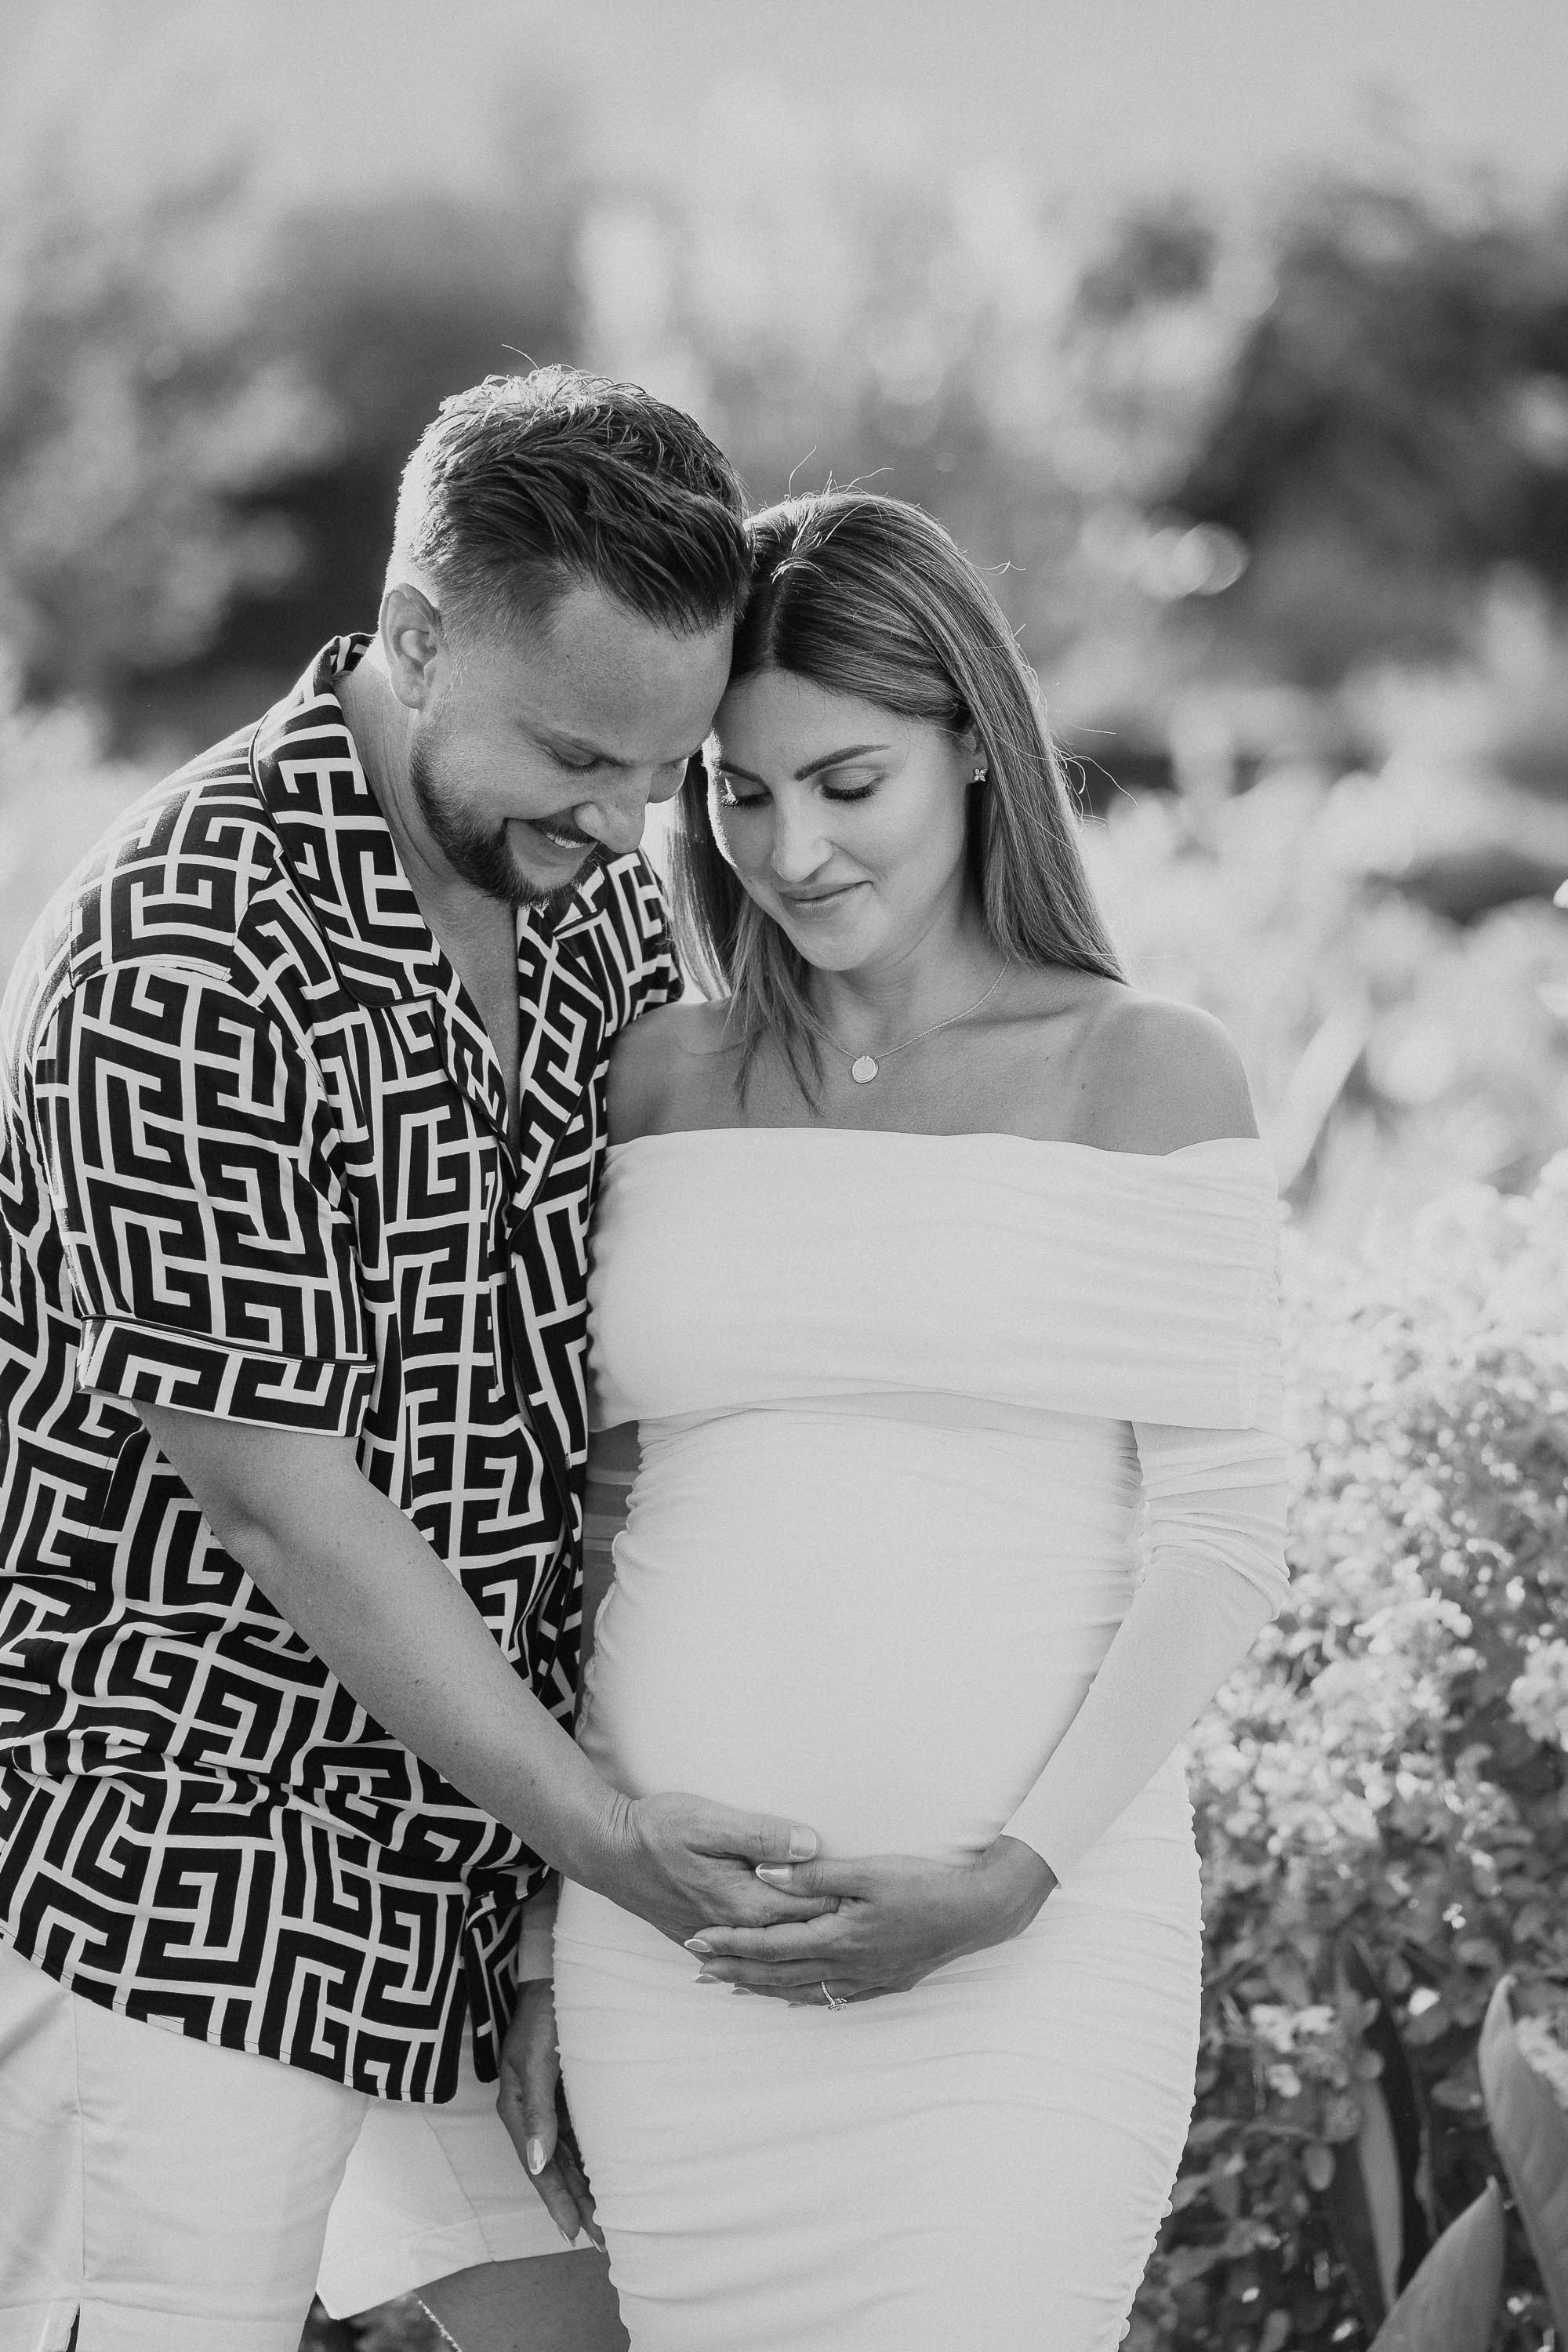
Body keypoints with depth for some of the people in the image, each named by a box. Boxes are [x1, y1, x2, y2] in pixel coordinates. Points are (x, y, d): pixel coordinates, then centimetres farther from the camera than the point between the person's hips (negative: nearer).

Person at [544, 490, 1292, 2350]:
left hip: (1031, 1942, -3)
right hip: (668, 1942, 3)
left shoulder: (1148, 1082, 0)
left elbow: (1224, 1534, -3)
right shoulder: (664, 1080, 10)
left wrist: (1012, 1879, -15)